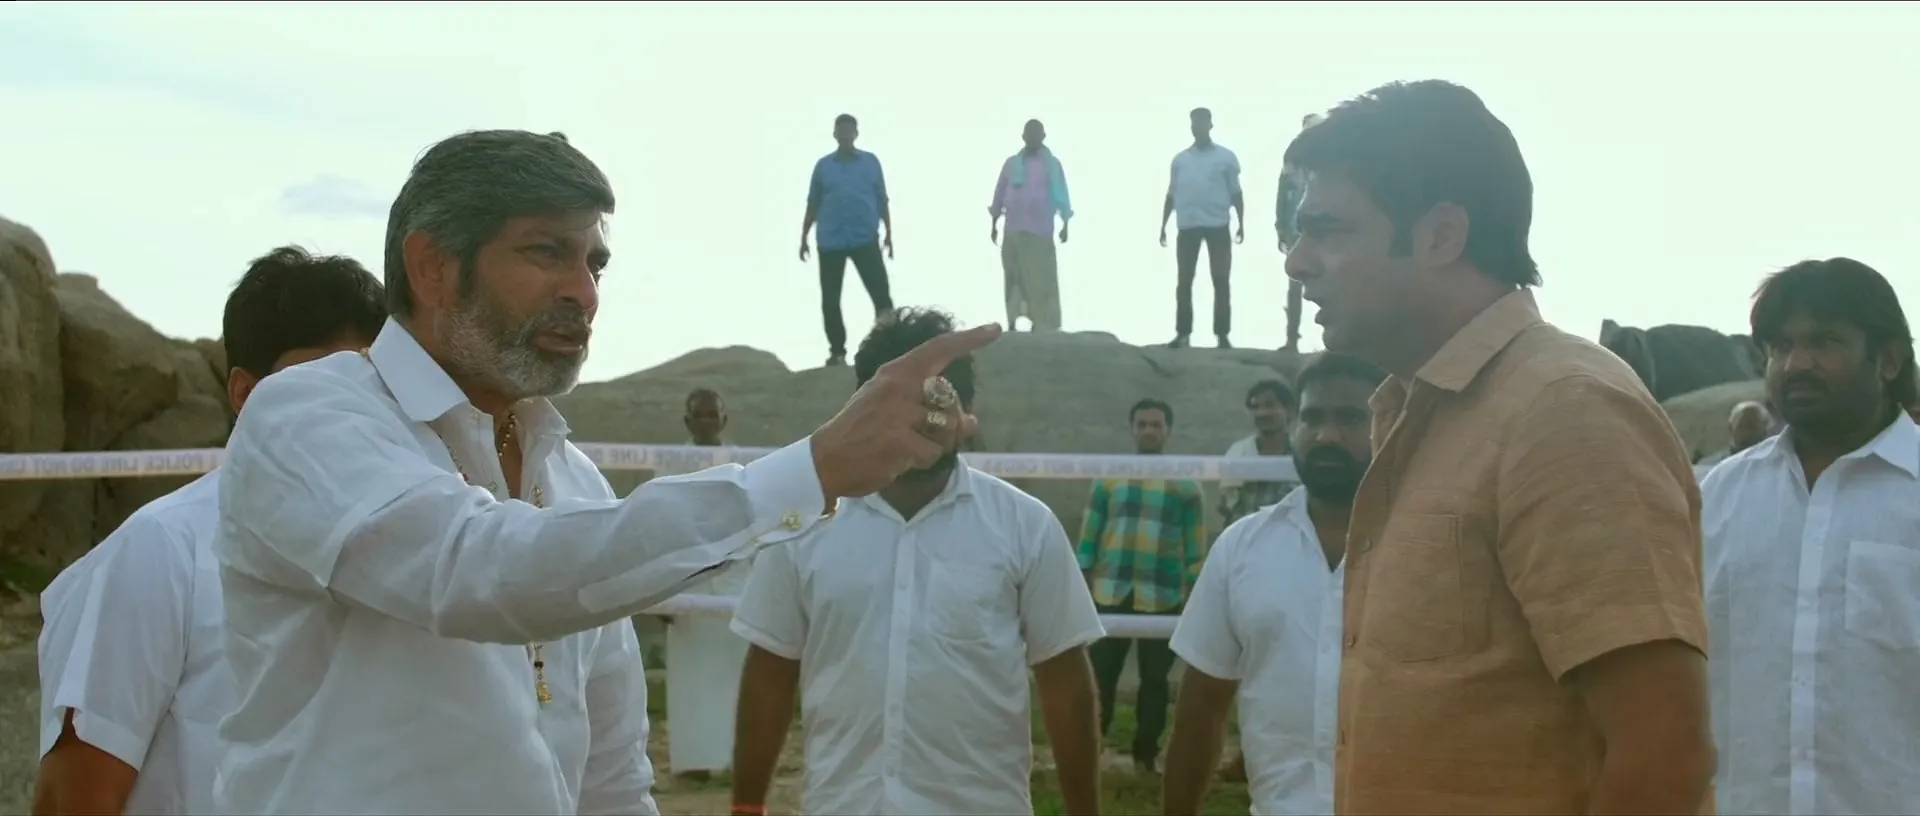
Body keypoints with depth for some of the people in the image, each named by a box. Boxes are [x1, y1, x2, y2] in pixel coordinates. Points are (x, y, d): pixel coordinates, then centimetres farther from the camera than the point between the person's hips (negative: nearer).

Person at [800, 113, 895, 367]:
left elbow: (882, 201, 9)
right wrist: (803, 238, 9)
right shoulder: (823, 165, 8)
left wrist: (889, 234, 5)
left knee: (881, 293, -8)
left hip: (865, 240, -1)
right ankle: (837, 351, 13)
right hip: (830, 242, 1)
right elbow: (813, 204, 11)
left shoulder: (870, 162, 6)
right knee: (830, 299, 4)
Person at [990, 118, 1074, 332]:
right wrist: (994, 225, 10)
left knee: (1042, 279, -5)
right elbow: (999, 194, 11)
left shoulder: (1052, 164, 3)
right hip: (1013, 230, 2)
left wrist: (1065, 225, 0)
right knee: (1014, 277, 2)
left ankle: (1044, 325, -5)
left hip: (1041, 230, -2)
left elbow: (1062, 196, 4)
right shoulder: (1012, 163, 7)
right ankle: (1012, 322, 6)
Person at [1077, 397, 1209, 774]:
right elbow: (1088, 536, 9)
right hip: (1110, 594, 0)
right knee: (1101, 675, 0)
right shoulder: (1109, 478, 8)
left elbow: (1196, 547, 6)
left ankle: (1147, 755, 15)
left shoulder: (1186, 485, 6)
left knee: (1155, 679, 5)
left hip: (1164, 599, 0)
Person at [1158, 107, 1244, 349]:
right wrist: (1163, 226, 11)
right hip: (1187, 227, 2)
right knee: (1184, 281, 2)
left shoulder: (1226, 157, 5)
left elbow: (1235, 193, 6)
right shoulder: (1180, 159, 10)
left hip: (1217, 227, -2)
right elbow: (1171, 195, 14)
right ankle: (1183, 333, 8)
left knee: (1221, 281, -2)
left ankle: (1222, 335, 2)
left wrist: (1242, 223, -1)